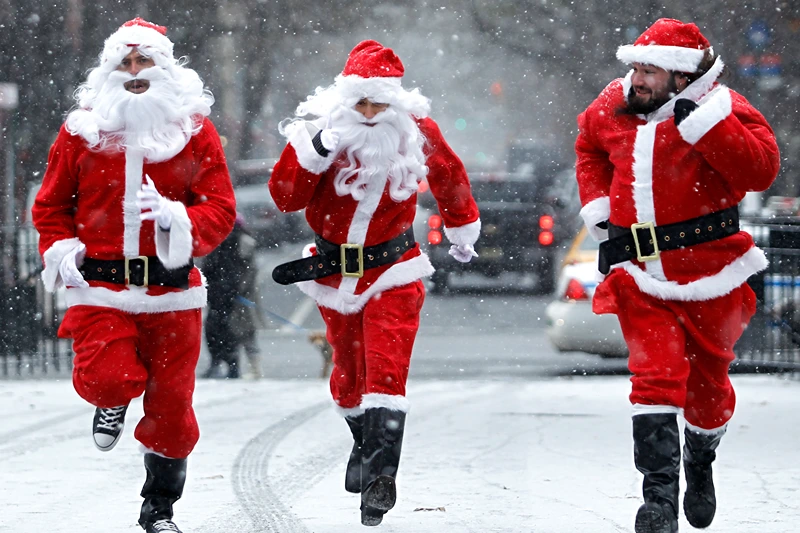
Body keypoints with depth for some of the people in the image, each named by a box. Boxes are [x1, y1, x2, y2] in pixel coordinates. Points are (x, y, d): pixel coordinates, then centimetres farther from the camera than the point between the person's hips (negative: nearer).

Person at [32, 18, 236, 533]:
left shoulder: (195, 130, 2)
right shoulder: (82, 130, 4)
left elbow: (222, 208, -1)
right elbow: (51, 204, 13)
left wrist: (179, 221, -21)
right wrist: (60, 251, -4)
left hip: (171, 291, 1)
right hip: (101, 285, 0)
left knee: (171, 405, 5)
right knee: (107, 378, -22)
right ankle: (114, 402, 19)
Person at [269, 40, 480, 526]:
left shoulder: (416, 132, -9)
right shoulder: (319, 130, -13)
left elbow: (450, 177, 12)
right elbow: (286, 197, -21)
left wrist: (463, 228, 24)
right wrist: (316, 152, -34)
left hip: (393, 270, -2)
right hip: (335, 272, 2)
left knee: (386, 371, -15)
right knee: (349, 372, 15)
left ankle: (381, 476, -21)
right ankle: (365, 444, 43)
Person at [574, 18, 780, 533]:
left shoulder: (720, 108, -10)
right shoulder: (614, 108, 3)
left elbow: (762, 170, -24)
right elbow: (590, 147, 26)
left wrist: (704, 123, -30)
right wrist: (597, 205, 13)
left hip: (709, 276, -2)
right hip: (641, 278, 2)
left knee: (707, 383, 13)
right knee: (655, 375, -13)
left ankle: (700, 461, 43)